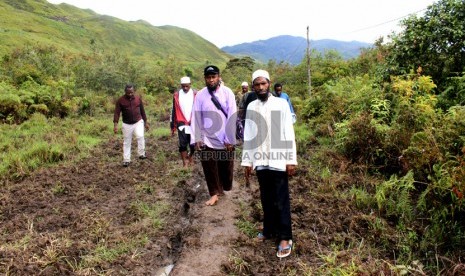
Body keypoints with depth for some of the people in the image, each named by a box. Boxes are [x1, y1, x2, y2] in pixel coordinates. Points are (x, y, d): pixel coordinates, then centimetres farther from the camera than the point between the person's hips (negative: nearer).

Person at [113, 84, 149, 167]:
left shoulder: (138, 98, -1)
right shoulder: (120, 100, -7)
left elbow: (142, 110, 8)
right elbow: (117, 113, -8)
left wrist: (145, 122, 11)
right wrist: (115, 124, -20)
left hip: (138, 122, 0)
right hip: (127, 124, 0)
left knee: (140, 136, -25)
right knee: (127, 142, 7)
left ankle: (141, 154, -12)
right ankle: (126, 160, 17)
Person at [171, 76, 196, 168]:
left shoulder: (195, 95, -2)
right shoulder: (176, 95, 2)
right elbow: (173, 111, 7)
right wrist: (173, 127, 8)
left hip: (194, 125, 0)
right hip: (182, 125, 0)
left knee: (193, 145, 7)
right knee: (183, 145, -5)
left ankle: (190, 157, 36)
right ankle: (185, 163, 7)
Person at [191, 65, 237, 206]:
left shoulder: (227, 93, -8)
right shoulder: (200, 95, -4)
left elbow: (232, 117, -10)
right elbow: (196, 118, -2)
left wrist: (230, 139, -12)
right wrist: (197, 139, -5)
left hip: (225, 140, -1)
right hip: (207, 140, 1)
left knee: (226, 167, 13)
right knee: (209, 167, 6)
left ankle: (226, 188, 38)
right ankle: (215, 193, 22)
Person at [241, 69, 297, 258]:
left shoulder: (281, 104, -4)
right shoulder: (251, 107, 6)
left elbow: (288, 133, -5)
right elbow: (248, 135, 8)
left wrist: (291, 160, -9)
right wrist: (247, 160, 7)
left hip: (278, 161, -3)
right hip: (260, 161, 4)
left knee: (281, 200, 4)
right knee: (266, 199, 15)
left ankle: (284, 237, 14)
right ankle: (269, 230, 30)